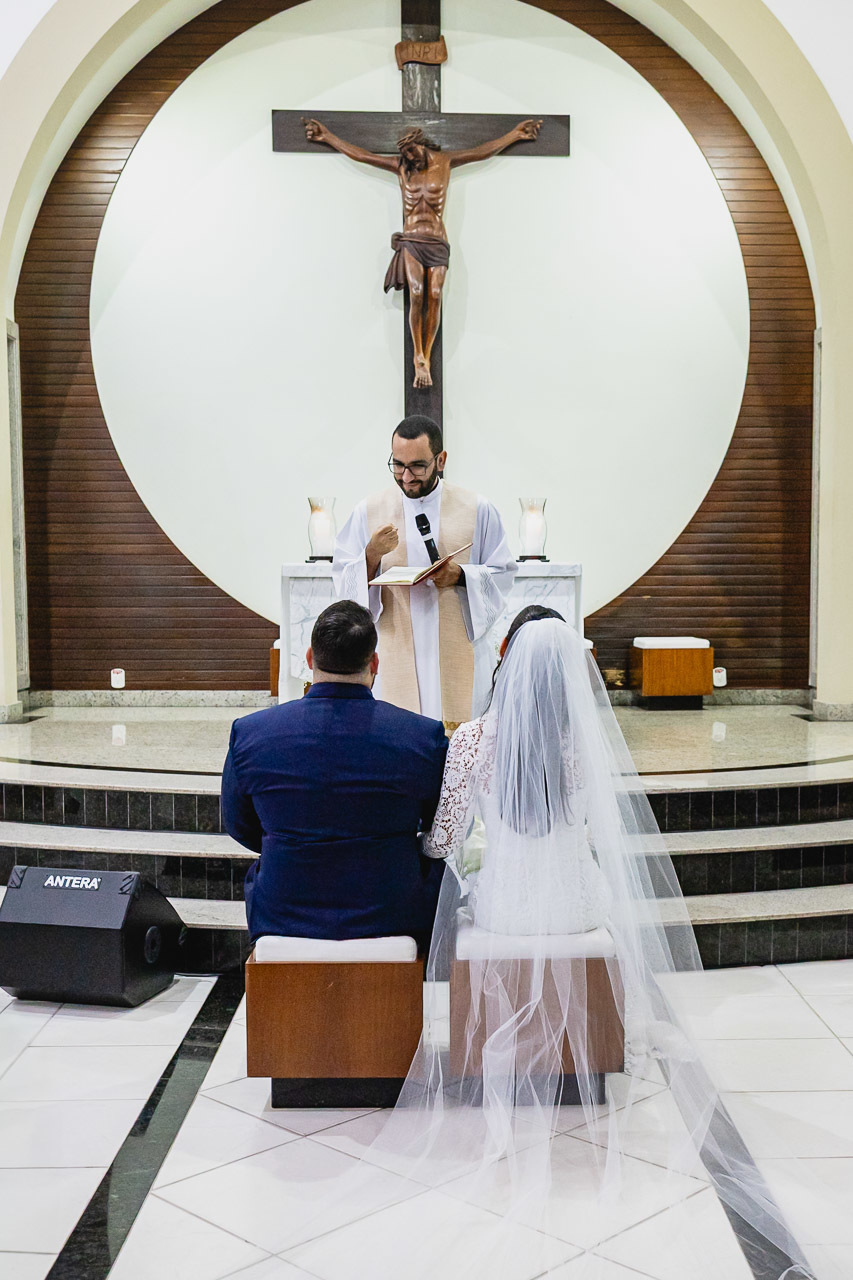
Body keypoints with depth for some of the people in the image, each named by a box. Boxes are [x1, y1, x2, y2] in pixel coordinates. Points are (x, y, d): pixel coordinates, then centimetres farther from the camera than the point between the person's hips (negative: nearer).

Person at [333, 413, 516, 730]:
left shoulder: (478, 510, 4)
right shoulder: (368, 512, 6)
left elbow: (502, 574, 6)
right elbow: (344, 583, 5)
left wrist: (461, 575, -12)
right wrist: (372, 555, -14)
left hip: (459, 654, 0)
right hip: (394, 654, 0)